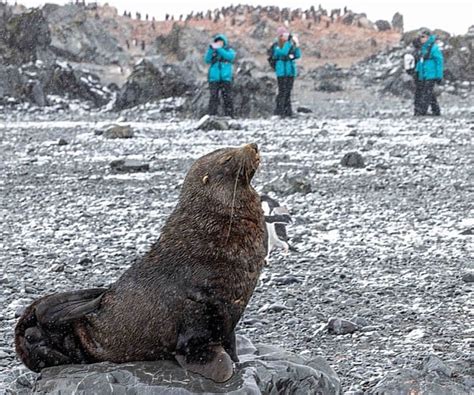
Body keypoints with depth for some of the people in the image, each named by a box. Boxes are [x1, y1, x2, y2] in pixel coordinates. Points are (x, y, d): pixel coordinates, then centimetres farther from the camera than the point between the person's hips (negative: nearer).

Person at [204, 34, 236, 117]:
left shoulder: (229, 51, 13)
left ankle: (229, 116, -4)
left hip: (226, 78, -1)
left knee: (227, 98, -5)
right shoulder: (212, 52, 17)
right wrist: (211, 49, -12)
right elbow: (207, 60, 0)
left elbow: (230, 57, -10)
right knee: (213, 98, -6)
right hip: (214, 79, 1)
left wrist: (219, 49, -15)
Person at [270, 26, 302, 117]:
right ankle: (279, 111, -5)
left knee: (288, 92, 8)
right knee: (282, 92, -9)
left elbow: (298, 55, 6)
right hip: (282, 72, -6)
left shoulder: (290, 44, 10)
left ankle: (288, 111, 11)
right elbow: (283, 52, -26)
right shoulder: (276, 46, -6)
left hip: (291, 71, 6)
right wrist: (289, 42, -25)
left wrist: (296, 45, -8)